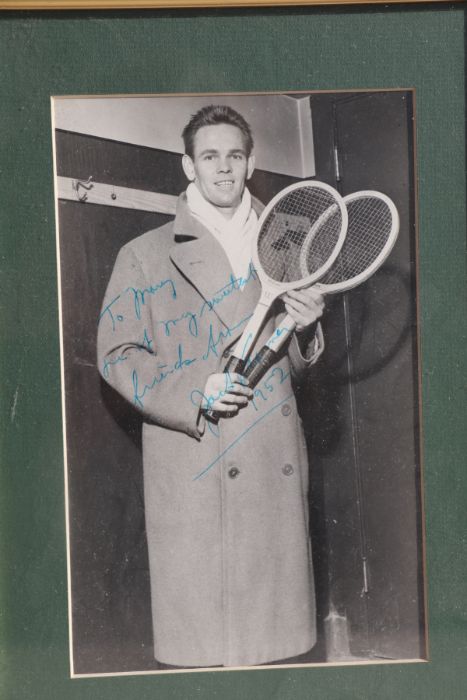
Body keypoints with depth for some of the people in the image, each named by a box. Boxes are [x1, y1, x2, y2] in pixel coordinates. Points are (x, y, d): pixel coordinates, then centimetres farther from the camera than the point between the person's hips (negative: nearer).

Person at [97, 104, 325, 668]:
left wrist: (303, 329, -4)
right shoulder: (145, 256, 3)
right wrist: (195, 394, -15)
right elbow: (116, 356, -1)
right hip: (192, 473, -3)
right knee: (199, 643, 4)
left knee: (271, 637, 11)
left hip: (277, 469, 3)